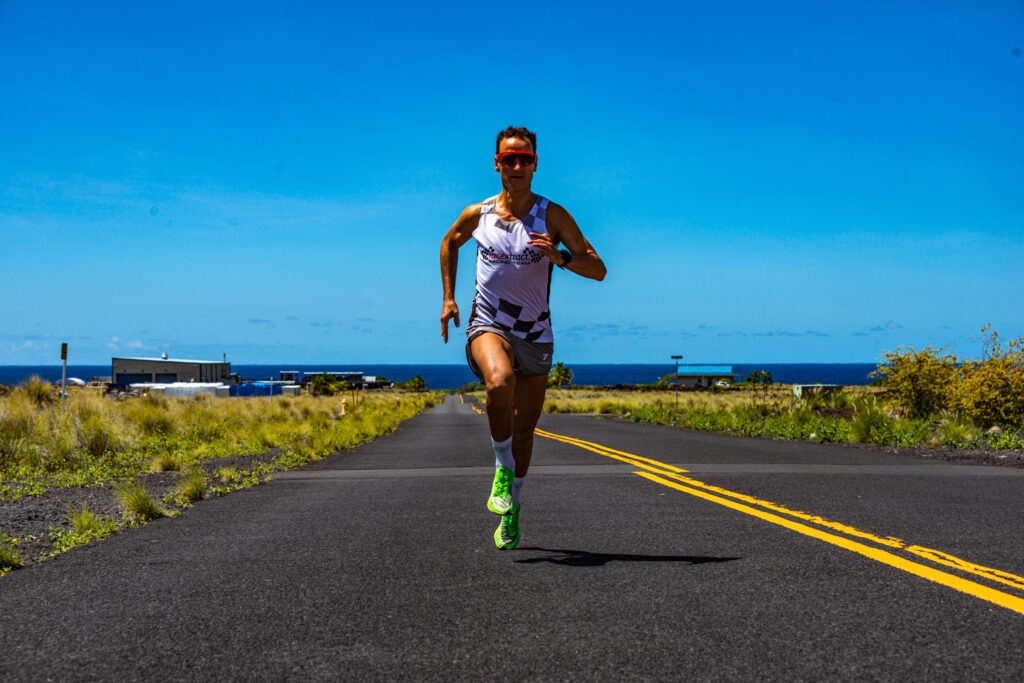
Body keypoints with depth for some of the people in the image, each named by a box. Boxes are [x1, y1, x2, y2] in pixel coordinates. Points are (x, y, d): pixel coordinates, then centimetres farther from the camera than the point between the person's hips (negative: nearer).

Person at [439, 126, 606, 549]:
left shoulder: (552, 216, -5)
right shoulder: (477, 215, 1)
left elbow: (598, 269, -8)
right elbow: (449, 243, 23)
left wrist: (559, 257, -26)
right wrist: (448, 298, 15)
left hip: (535, 335, 1)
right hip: (487, 325, -1)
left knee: (524, 429, 9)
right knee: (501, 380, -35)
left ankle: (512, 509, 30)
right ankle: (503, 467, -14)